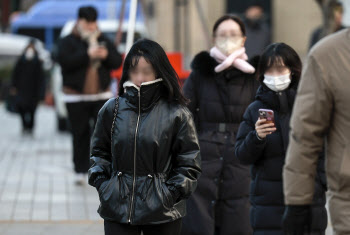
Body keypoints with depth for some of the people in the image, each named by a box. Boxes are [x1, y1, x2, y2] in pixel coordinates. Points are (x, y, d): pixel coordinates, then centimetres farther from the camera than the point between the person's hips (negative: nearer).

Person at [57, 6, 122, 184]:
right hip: (76, 97, -2)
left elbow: (118, 62, 8)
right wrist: (87, 54, -23)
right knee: (80, 136, 1)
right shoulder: (67, 42, 1)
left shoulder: (104, 41, 12)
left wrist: (107, 55, -14)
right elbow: (65, 61, -16)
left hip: (102, 95, 2)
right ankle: (80, 171, 8)